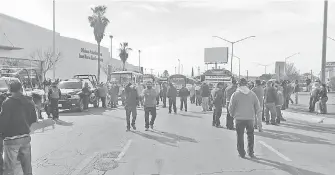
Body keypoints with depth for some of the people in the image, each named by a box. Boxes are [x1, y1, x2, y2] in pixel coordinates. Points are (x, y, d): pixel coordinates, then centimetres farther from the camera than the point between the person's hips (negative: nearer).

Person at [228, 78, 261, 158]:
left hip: (239, 118, -2)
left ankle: (242, 153, 13)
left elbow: (231, 107, -2)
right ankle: (250, 152, 19)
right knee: (250, 135, 16)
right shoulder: (252, 94, 2)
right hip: (250, 118, 2)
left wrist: (233, 114, 15)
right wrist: (258, 114, 19)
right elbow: (257, 106, 6)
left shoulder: (235, 94, -5)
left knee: (240, 136, 8)